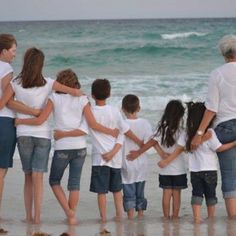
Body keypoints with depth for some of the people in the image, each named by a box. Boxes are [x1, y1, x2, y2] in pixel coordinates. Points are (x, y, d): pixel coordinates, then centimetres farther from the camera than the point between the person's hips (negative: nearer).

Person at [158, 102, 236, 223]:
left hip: (194, 170, 3)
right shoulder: (209, 133, -13)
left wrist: (166, 161, 9)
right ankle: (211, 218, 15)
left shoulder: (187, 134, 0)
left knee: (197, 193, 6)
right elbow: (219, 148, -8)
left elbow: (178, 149, 1)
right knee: (210, 194, 10)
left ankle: (197, 217, -5)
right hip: (209, 170, -3)